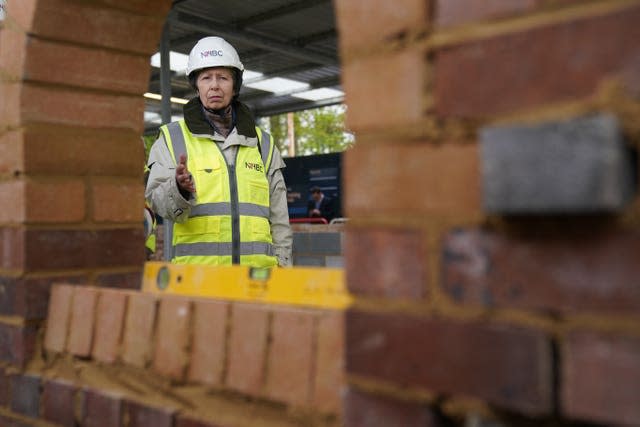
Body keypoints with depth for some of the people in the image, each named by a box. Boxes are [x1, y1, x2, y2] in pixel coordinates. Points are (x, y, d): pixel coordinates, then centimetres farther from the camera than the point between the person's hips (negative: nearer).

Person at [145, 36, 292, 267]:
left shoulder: (262, 143, 16)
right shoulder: (172, 138, 9)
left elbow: (279, 219, 14)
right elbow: (158, 202, -2)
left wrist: (282, 265, 7)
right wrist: (180, 188, -24)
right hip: (196, 269, -2)